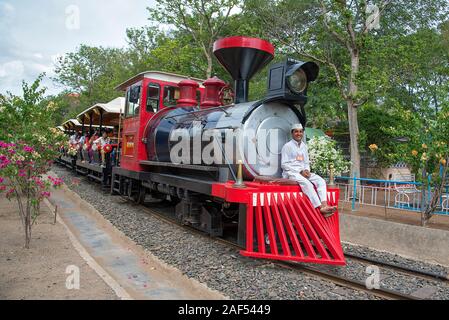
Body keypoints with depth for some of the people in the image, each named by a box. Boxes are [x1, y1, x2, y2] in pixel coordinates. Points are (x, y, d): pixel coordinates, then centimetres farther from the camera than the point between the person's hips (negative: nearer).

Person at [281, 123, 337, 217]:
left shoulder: (304, 146, 19)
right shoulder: (287, 146, -1)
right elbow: (284, 164, -6)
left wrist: (307, 170, -2)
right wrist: (300, 171, -13)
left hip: (304, 172, 6)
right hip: (291, 173, -6)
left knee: (321, 181, -18)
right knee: (306, 183, -34)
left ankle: (324, 205, -36)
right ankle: (320, 208, -38)